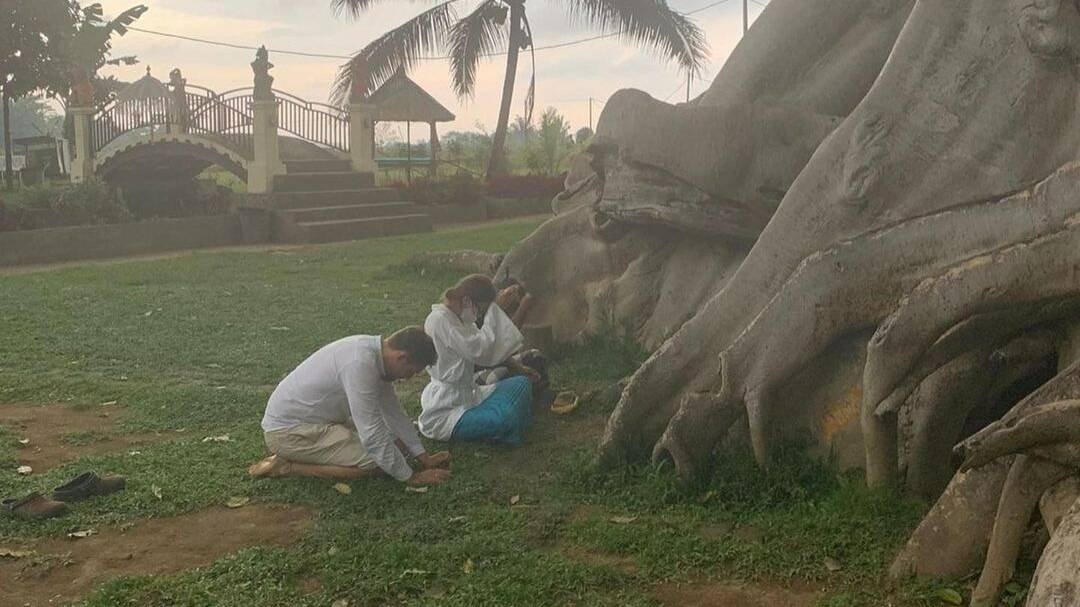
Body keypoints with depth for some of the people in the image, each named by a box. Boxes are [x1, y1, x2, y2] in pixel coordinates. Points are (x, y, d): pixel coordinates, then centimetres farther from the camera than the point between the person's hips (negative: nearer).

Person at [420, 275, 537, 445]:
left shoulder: (461, 319, 7)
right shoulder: (440, 320, -23)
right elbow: (480, 351, -30)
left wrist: (519, 368, 12)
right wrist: (493, 309, -24)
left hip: (467, 392, 10)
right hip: (443, 411, -10)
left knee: (521, 384, 7)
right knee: (504, 419, -27)